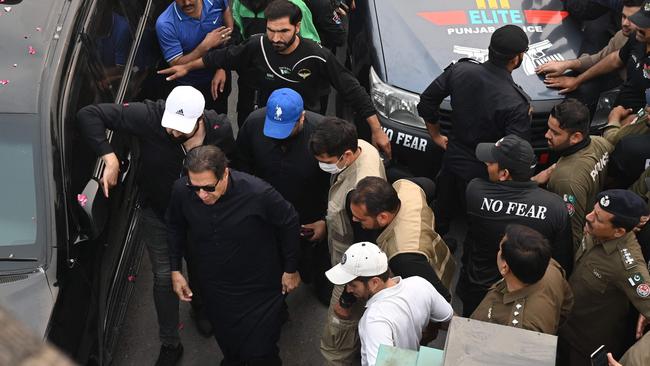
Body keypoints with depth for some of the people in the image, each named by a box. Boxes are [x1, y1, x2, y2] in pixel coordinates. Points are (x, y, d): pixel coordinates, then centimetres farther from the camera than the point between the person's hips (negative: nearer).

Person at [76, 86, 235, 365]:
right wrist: (109, 157, -40)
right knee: (164, 278, 7)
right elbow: (88, 114, -31)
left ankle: (201, 309, 57)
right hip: (157, 214, -1)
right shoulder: (149, 116, -34)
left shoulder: (220, 129, -28)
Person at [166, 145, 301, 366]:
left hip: (260, 290, -3)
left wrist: (290, 269, -3)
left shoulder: (257, 193, -32)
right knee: (228, 348, 23)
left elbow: (290, 223, -13)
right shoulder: (181, 190, -22)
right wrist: (175, 270, 3)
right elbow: (175, 226, 2)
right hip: (215, 290, 3)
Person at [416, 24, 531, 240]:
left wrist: (436, 136, 11)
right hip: (483, 173, -5)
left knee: (441, 213, 27)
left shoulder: (460, 70, -14)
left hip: (452, 160, 5)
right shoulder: (517, 103, -29)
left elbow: (426, 103, -2)